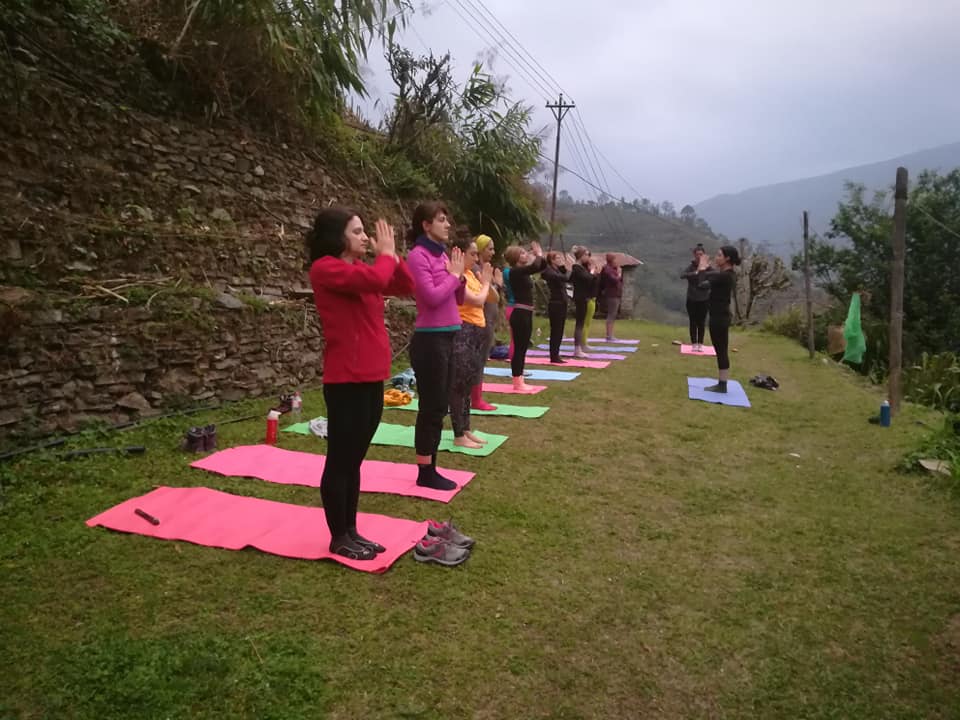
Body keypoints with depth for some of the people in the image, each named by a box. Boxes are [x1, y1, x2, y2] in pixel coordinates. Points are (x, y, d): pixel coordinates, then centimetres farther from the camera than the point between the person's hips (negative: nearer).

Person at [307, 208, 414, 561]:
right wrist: (386, 254, -8)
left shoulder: (360, 267, 15)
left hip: (371, 378, 9)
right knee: (340, 461, 3)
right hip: (346, 381, -9)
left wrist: (392, 254, 5)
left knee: (354, 460, 15)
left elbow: (407, 287, 17)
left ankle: (351, 531, 26)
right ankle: (338, 537, 15)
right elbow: (375, 280, -27)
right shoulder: (325, 268, -11)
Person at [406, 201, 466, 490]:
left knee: (440, 407, 13)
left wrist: (459, 276, 0)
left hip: (447, 337, 9)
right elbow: (432, 296, -21)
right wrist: (454, 274, -8)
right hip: (430, 339, -9)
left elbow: (458, 299, 16)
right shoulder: (418, 256, -11)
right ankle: (425, 472, 10)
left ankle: (431, 468, 23)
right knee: (431, 408, -2)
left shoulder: (442, 254, 13)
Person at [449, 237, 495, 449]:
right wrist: (485, 282, -5)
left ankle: (466, 430, 22)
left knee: (468, 384, 14)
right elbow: (477, 301, -20)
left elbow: (490, 299, 17)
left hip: (477, 331, 10)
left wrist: (487, 281, 6)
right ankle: (458, 436, 2)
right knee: (458, 385, -4)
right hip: (463, 333, -10)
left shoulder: (470, 274, 14)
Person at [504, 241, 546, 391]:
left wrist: (539, 254, 8)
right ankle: (517, 383, 1)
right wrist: (538, 254, -11)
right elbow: (536, 267, -28)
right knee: (519, 348, -4)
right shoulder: (515, 271, -13)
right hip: (520, 314, -10)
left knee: (523, 348, 12)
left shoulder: (523, 271, 13)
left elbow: (542, 266, 22)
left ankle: (520, 381, 18)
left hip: (526, 313, 10)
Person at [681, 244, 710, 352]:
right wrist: (695, 272, -39)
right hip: (692, 299, -1)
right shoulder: (691, 266, -8)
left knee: (701, 322, 8)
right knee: (693, 322, 6)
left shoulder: (708, 267, -5)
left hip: (704, 299, 1)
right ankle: (694, 344, 15)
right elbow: (682, 275, -26)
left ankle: (700, 344, 18)